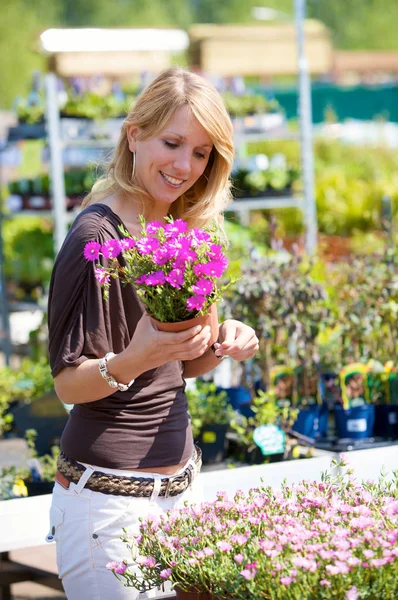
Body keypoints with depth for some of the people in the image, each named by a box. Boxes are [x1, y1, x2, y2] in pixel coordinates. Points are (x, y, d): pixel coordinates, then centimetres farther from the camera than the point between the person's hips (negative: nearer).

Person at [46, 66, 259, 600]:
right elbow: (68, 383, -15)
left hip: (182, 481, 8)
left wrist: (221, 346, -4)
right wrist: (133, 360, -33)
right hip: (109, 493, -8)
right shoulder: (97, 236, -15)